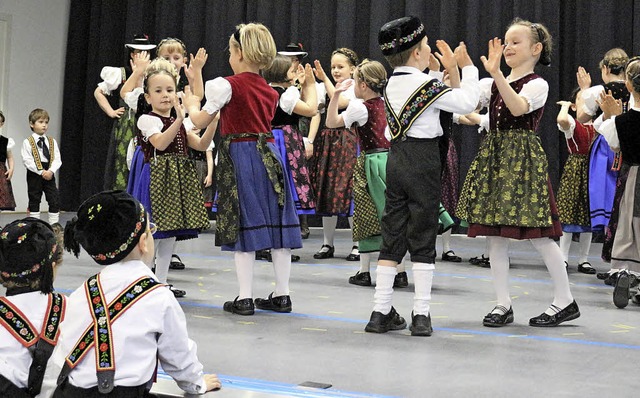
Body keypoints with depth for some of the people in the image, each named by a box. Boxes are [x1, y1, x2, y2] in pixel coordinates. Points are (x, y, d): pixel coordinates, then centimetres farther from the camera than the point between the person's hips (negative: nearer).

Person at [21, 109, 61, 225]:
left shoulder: (52, 141, 8)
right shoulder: (28, 142, -4)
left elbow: (57, 159, 3)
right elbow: (27, 160, -12)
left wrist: (51, 171, -15)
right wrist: (41, 171, -18)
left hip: (49, 175, 3)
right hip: (34, 175, -3)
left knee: (55, 200, 0)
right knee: (34, 201, 5)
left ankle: (54, 225, 7)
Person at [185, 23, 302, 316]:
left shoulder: (228, 85, -7)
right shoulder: (270, 91, 11)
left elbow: (201, 121, 0)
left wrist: (192, 105, 21)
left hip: (239, 155, -5)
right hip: (269, 155, 6)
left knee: (243, 225, -2)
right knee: (276, 223, 7)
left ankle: (244, 298, 1)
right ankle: (281, 295, 13)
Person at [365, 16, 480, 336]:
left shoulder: (392, 83, 11)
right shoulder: (426, 84, -12)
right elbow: (467, 103, -12)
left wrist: (450, 71, 19)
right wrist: (466, 67, -1)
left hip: (396, 159, 7)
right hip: (422, 160, -7)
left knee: (392, 237, 9)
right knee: (423, 239, 0)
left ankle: (381, 312, 10)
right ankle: (421, 315, 2)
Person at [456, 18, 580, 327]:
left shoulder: (537, 84, -6)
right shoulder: (494, 83, 15)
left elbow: (518, 107, -27)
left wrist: (496, 73, -35)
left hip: (522, 160, -7)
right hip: (493, 157, 7)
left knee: (538, 235, -4)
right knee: (494, 235, 5)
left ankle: (565, 301, 11)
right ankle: (503, 305, 13)